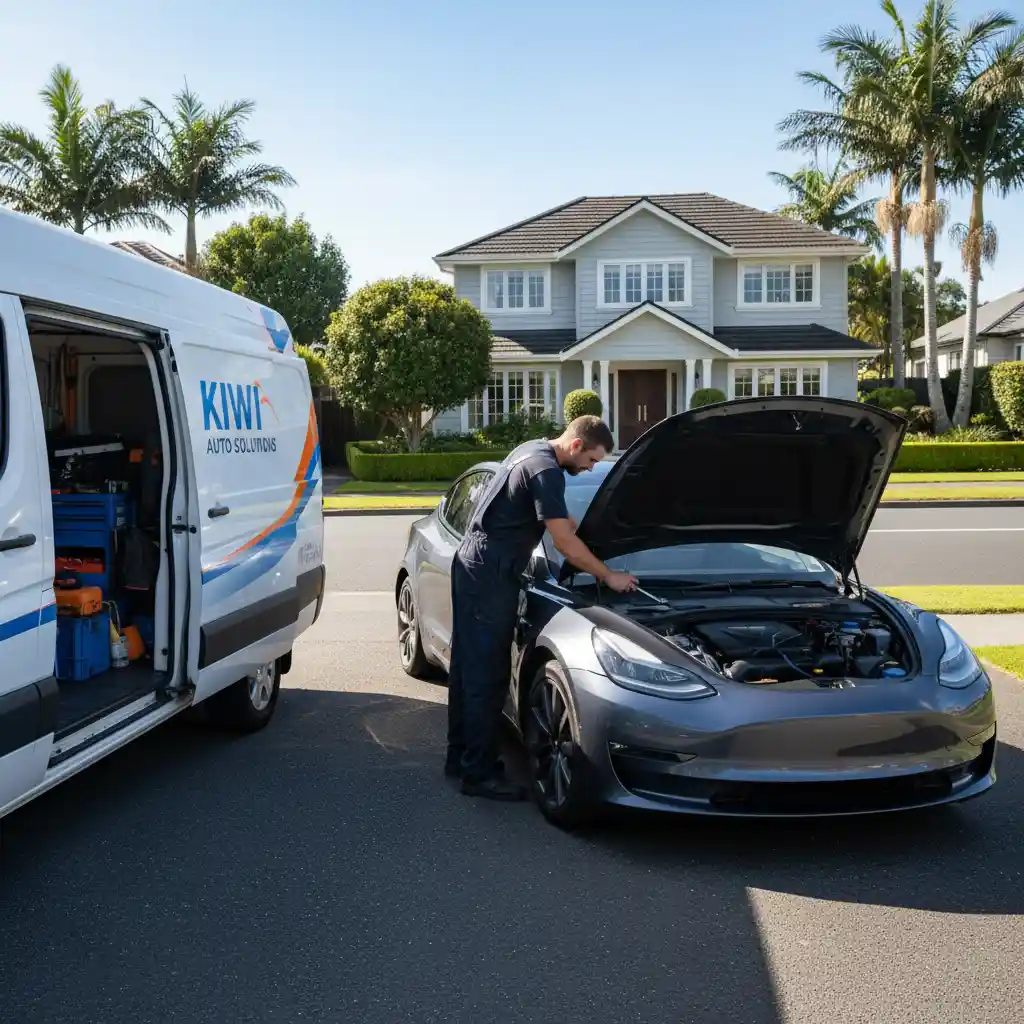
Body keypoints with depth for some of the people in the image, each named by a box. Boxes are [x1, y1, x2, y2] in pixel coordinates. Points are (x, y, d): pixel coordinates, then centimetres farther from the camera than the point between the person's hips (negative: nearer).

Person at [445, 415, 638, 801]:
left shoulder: (533, 450, 14)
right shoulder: (545, 471, -18)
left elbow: (563, 522, 26)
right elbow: (564, 542, -18)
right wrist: (608, 576, -8)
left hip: (472, 564, 11)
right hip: (489, 574, -11)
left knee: (468, 665, 15)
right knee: (486, 674, -6)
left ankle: (459, 755, 25)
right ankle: (479, 773, 0)